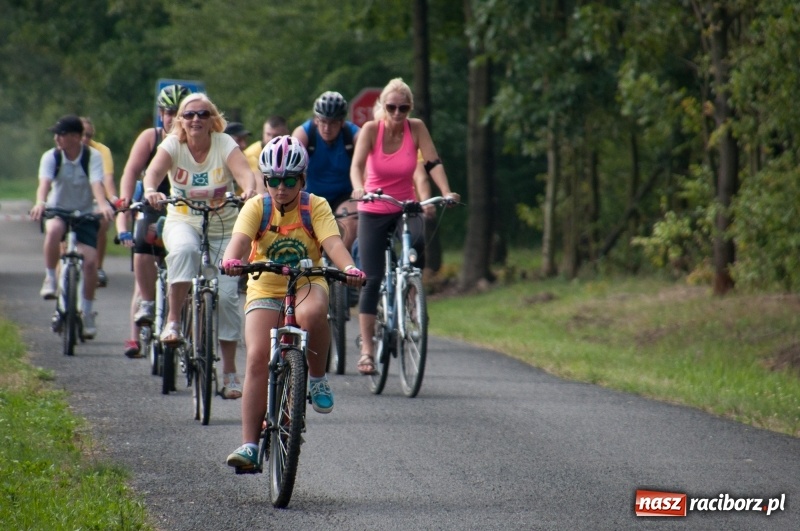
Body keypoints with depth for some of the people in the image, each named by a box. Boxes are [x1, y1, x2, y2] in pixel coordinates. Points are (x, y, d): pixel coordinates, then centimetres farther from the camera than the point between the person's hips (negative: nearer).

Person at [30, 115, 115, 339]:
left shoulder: (93, 156, -13)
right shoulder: (51, 156, -12)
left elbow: (97, 183, -28)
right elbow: (44, 182, -27)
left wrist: (103, 205, -48)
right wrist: (40, 203, -48)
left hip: (84, 213, 0)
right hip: (57, 211, 0)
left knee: (90, 260, -14)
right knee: (54, 230, -36)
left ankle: (86, 312, 3)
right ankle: (50, 278, -17)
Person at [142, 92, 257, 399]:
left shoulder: (224, 144, -10)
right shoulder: (172, 145, -8)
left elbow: (244, 172, -27)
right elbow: (154, 170, -26)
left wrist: (250, 190, -51)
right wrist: (150, 190, -49)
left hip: (224, 228, 0)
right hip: (183, 222, 0)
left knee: (227, 294, -8)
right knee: (184, 250, -37)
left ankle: (229, 371, 4)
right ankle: (173, 320, -25)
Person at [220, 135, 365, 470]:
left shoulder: (316, 207, -6)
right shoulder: (256, 207, -5)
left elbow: (333, 243, -21)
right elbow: (241, 238, -23)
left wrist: (349, 268, -42)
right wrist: (232, 260, -46)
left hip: (307, 283, -1)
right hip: (265, 289, 1)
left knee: (311, 315, -38)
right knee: (258, 358, -19)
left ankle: (318, 378, -11)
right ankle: (249, 443, -17)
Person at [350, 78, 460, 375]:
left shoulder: (416, 128, -8)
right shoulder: (371, 129, -12)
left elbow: (433, 163, -13)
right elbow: (357, 164, -25)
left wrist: (446, 193, -29)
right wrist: (358, 188, -45)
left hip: (405, 208, 1)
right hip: (373, 211, -1)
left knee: (418, 243, -33)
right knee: (371, 280, -6)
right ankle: (367, 349, 0)